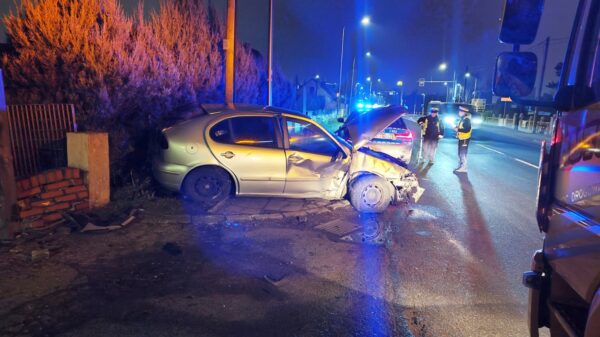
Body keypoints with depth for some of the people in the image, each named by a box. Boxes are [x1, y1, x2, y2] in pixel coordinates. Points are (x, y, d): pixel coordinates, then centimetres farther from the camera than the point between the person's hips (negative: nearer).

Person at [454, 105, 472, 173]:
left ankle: (463, 168, 1)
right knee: (460, 153, 16)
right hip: (461, 139, 10)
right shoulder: (462, 119, 12)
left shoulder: (467, 119, -18)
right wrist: (457, 128, 5)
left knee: (463, 154, -5)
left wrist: (458, 129, -21)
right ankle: (460, 166, 26)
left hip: (465, 139, -10)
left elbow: (467, 130, -26)